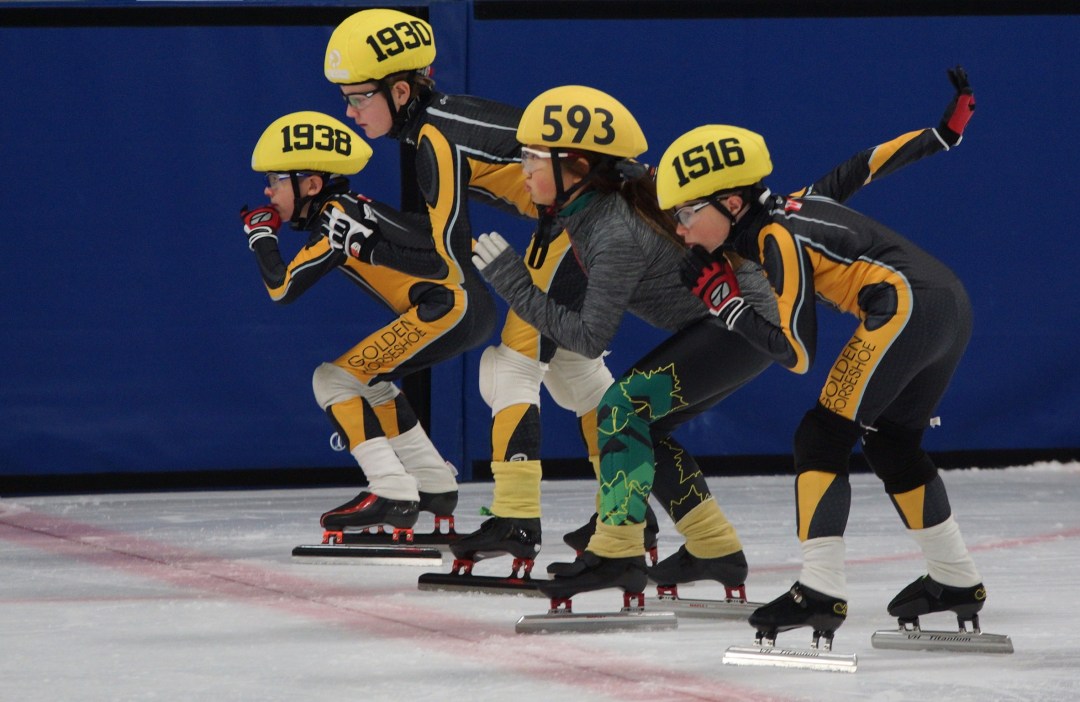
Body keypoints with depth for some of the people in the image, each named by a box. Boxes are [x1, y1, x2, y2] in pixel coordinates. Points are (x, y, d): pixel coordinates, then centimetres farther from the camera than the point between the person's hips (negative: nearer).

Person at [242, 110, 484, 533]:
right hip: (467, 307, 10)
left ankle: (392, 494, -15)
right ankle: (435, 487, 28)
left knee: (336, 379, -8)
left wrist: (261, 235, 2)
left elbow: (282, 287, -12)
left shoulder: (337, 217, -11)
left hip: (450, 305, -10)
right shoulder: (342, 211, 17)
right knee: (368, 380, 26)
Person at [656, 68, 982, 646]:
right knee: (890, 440, 25)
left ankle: (822, 589, -19)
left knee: (823, 436, -9)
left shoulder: (778, 240, -9)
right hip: (951, 305, 10)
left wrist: (728, 307, 0)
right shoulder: (785, 210, 15)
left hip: (907, 308, -10)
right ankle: (956, 581, 37)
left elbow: (798, 354, -7)